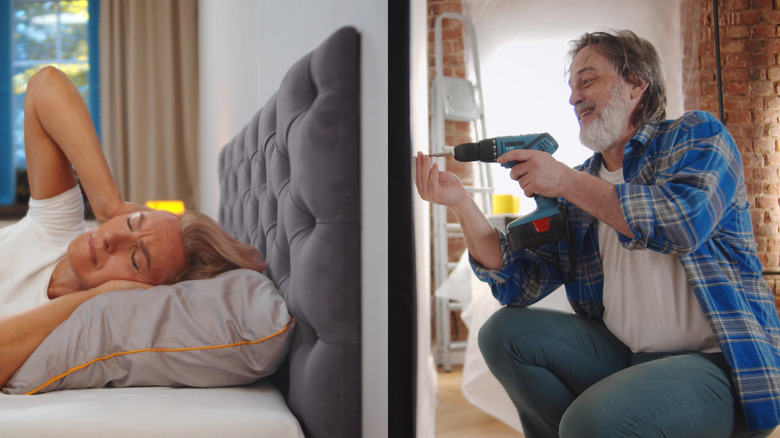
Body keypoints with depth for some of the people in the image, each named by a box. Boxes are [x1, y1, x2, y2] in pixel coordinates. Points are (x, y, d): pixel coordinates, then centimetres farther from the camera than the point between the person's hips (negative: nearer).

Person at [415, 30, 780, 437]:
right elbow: (521, 284, 3)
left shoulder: (696, 134, 1)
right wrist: (461, 202, -8)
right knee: (504, 331, -8)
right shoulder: (576, 186, 12)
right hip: (623, 354, 6)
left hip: (722, 361, -5)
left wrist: (566, 181, -16)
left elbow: (686, 220, -21)